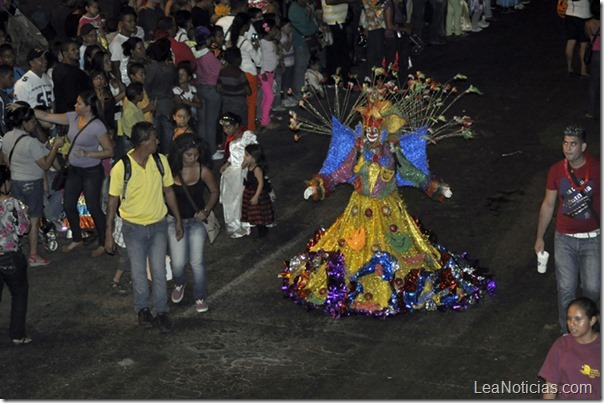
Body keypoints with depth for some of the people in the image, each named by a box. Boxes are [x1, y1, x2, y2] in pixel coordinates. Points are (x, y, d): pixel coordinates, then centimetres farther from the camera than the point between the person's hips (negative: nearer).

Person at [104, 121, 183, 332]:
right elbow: (113, 201, -8)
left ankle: (161, 311, 17)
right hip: (133, 227, -2)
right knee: (138, 272, 10)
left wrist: (178, 220, 8)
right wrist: (109, 234, -5)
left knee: (159, 271, 3)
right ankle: (142, 309, 30)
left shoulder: (160, 161, -9)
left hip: (158, 225, 2)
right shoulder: (121, 168, -18)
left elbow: (168, 191, 5)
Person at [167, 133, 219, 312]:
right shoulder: (169, 170, -15)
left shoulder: (203, 170, -14)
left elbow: (214, 191, 1)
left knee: (197, 262, -3)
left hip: (196, 221, 0)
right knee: (178, 262, -5)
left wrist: (206, 210, -12)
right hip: (175, 221, 0)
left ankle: (200, 297, 21)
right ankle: (179, 284, 31)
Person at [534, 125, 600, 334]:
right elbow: (548, 205, 7)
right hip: (564, 239, 2)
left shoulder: (597, 169, -12)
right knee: (566, 288, 5)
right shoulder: (556, 171, -4)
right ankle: (567, 331, 23)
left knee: (592, 288, 2)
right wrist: (539, 237, 10)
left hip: (592, 238, -2)